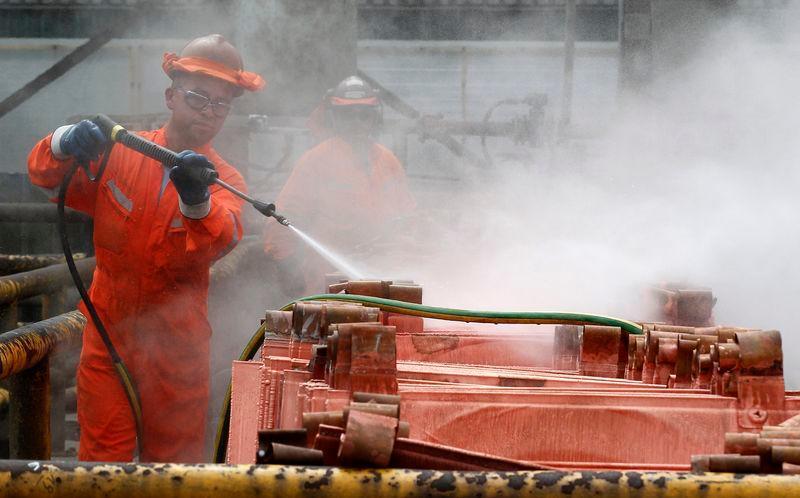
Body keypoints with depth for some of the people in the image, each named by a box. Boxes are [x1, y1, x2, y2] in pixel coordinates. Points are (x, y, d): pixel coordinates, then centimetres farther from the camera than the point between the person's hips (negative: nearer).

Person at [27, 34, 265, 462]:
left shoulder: (225, 181, -3)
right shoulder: (119, 154, 3)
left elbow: (220, 242, -23)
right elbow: (44, 176, -1)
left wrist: (197, 201, -46)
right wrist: (67, 143, -24)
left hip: (177, 347, 0)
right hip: (108, 336, 0)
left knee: (174, 464, 7)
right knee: (103, 461, -2)